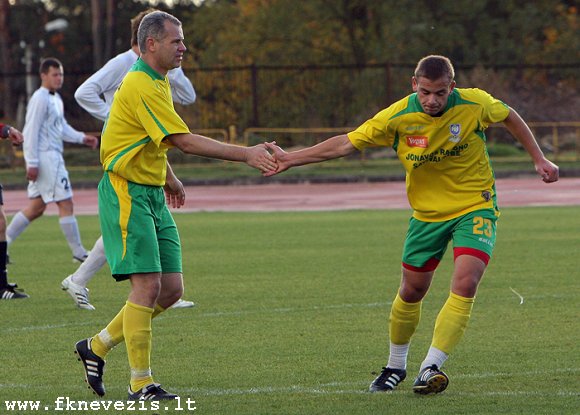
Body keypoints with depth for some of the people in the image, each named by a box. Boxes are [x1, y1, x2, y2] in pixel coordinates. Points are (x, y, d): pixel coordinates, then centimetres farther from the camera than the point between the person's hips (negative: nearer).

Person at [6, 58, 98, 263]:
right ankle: (79, 253, -2)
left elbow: (62, 127, 24)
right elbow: (31, 131, -16)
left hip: (53, 157, 10)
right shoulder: (40, 99, -13)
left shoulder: (56, 99, 17)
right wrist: (32, 162, -20)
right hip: (45, 157, -10)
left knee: (36, 208, 13)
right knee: (66, 204, -6)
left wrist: (82, 138, 10)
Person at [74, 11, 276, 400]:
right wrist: (246, 154, -25)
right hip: (127, 192, -10)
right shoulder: (141, 87, -19)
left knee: (171, 288, 5)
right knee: (147, 286, -12)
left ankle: (98, 346, 19)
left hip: (153, 194, 10)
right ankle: (141, 383, -6)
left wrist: (169, 180, 32)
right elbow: (185, 141, -25)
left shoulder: (157, 82, 14)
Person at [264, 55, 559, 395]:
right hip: (427, 212, 2)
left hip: (476, 207, -2)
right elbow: (346, 144, -11)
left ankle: (431, 367, -16)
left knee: (465, 286, -21)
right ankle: (396, 366, 32)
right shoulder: (397, 117, -18)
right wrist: (290, 159, -14)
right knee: (412, 291, 10)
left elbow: (510, 117, 3)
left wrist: (539, 159, 4)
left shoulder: (475, 104, -19)